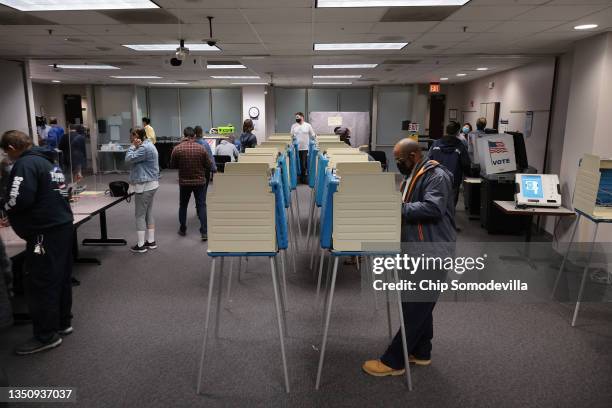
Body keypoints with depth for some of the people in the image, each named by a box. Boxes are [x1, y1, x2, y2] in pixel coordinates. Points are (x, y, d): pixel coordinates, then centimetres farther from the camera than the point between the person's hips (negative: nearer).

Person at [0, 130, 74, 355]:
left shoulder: (25, 164, -12)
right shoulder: (45, 161, 16)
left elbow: (20, 199, -22)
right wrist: (18, 218, 20)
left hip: (45, 232, -10)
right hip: (63, 225, 10)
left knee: (40, 283, 0)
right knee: (61, 278, 18)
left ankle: (47, 335, 9)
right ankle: (63, 322, 30)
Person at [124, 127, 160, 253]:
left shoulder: (144, 148, -17)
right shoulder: (148, 145, 16)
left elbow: (128, 159, -17)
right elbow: (131, 160, 15)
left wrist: (133, 146, -5)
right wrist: (135, 147, 0)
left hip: (144, 186, -10)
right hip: (151, 184, 10)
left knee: (140, 215, -2)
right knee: (149, 213, 15)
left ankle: (141, 245, 3)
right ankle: (151, 241, 21)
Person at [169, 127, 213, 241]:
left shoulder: (177, 149, -10)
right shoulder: (201, 148, -11)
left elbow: (172, 166, 1)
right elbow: (209, 165, -4)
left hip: (184, 182, 1)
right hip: (200, 181, -1)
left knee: (183, 205, 18)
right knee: (201, 206, 4)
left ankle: (182, 229, 27)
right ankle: (204, 232, -2)